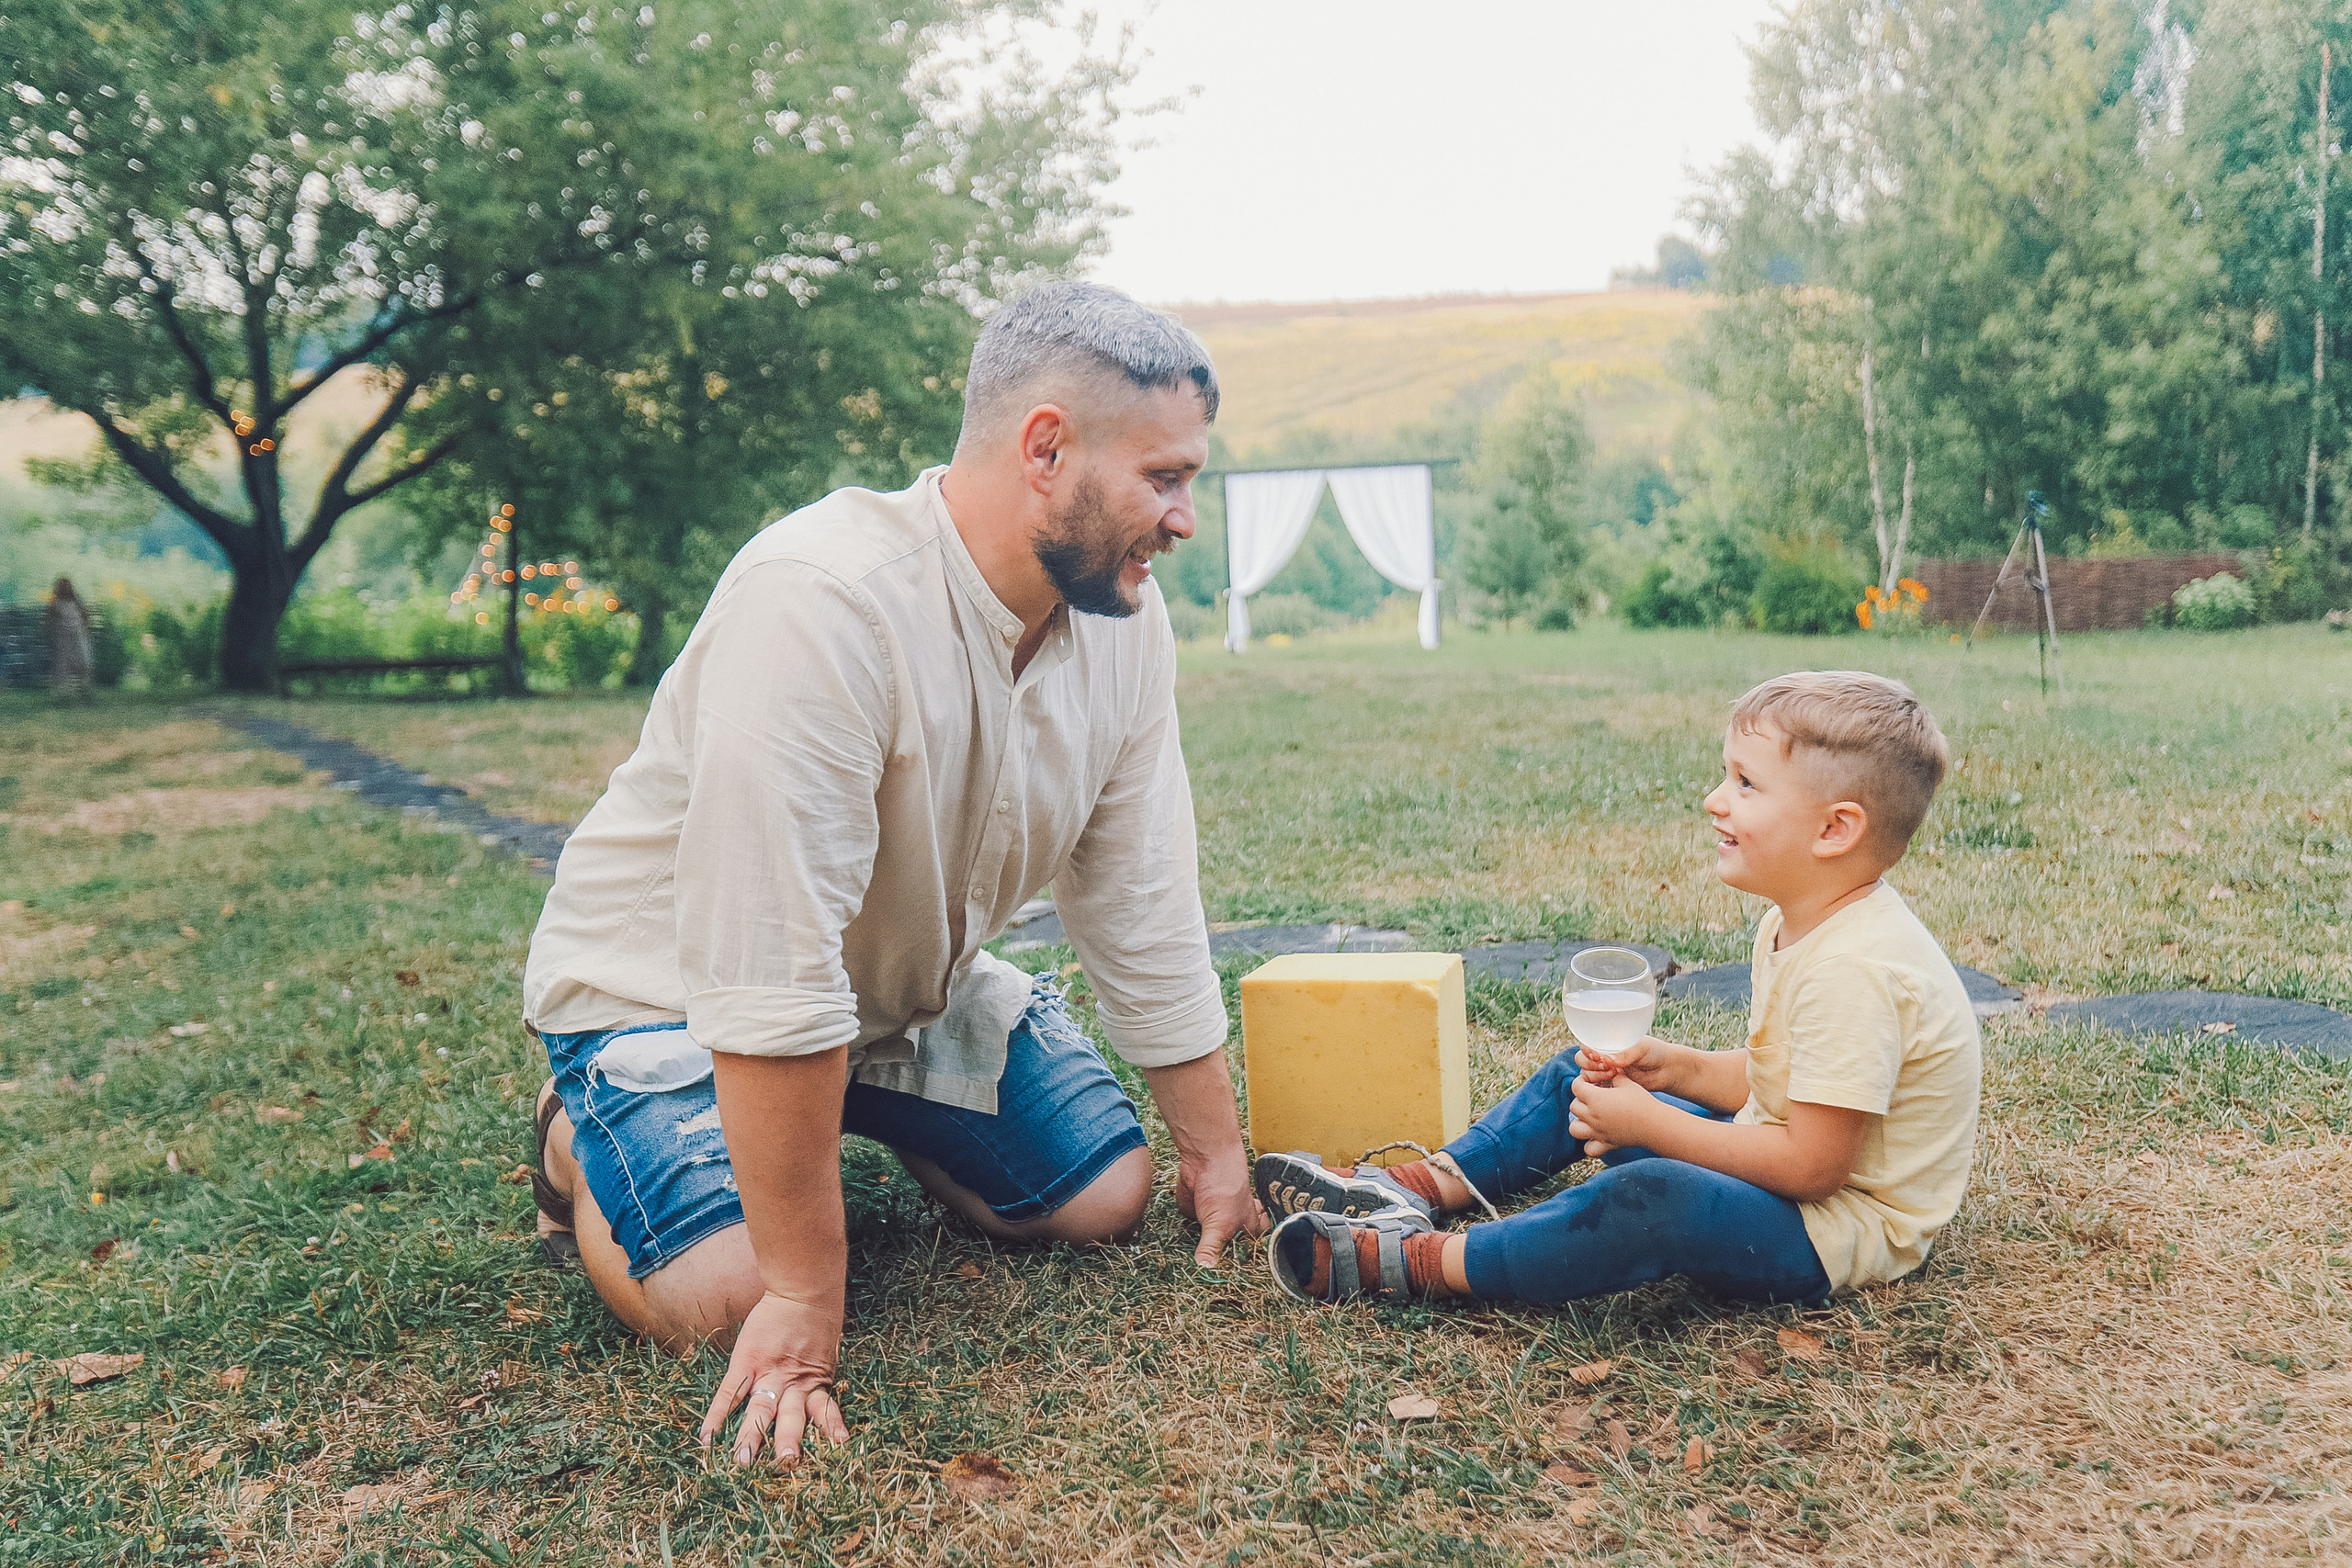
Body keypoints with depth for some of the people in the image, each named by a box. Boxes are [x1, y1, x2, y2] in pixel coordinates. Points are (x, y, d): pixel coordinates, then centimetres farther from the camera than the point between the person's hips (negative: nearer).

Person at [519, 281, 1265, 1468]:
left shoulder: (1125, 619, -10)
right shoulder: (823, 603, -36)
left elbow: (1141, 910, -2)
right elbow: (770, 973, -36)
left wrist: (1214, 1148, 2)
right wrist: (805, 1294, -32)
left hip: (915, 981, 7)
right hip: (673, 980, -6)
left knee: (1106, 1194, -3)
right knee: (730, 1297, -25)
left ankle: (872, 1118, 22)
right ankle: (583, 1141, 8)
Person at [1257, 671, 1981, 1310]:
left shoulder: (1854, 968, -30)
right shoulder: (1793, 926, 3)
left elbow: (1813, 1164, -29)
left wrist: (1647, 1123, -23)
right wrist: (1676, 1068, -5)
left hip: (1840, 1233, -11)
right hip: (1788, 1157, 11)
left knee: (1651, 1199, -37)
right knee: (1581, 1078, 14)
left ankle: (1416, 1263, -25)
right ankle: (1423, 1187, 8)